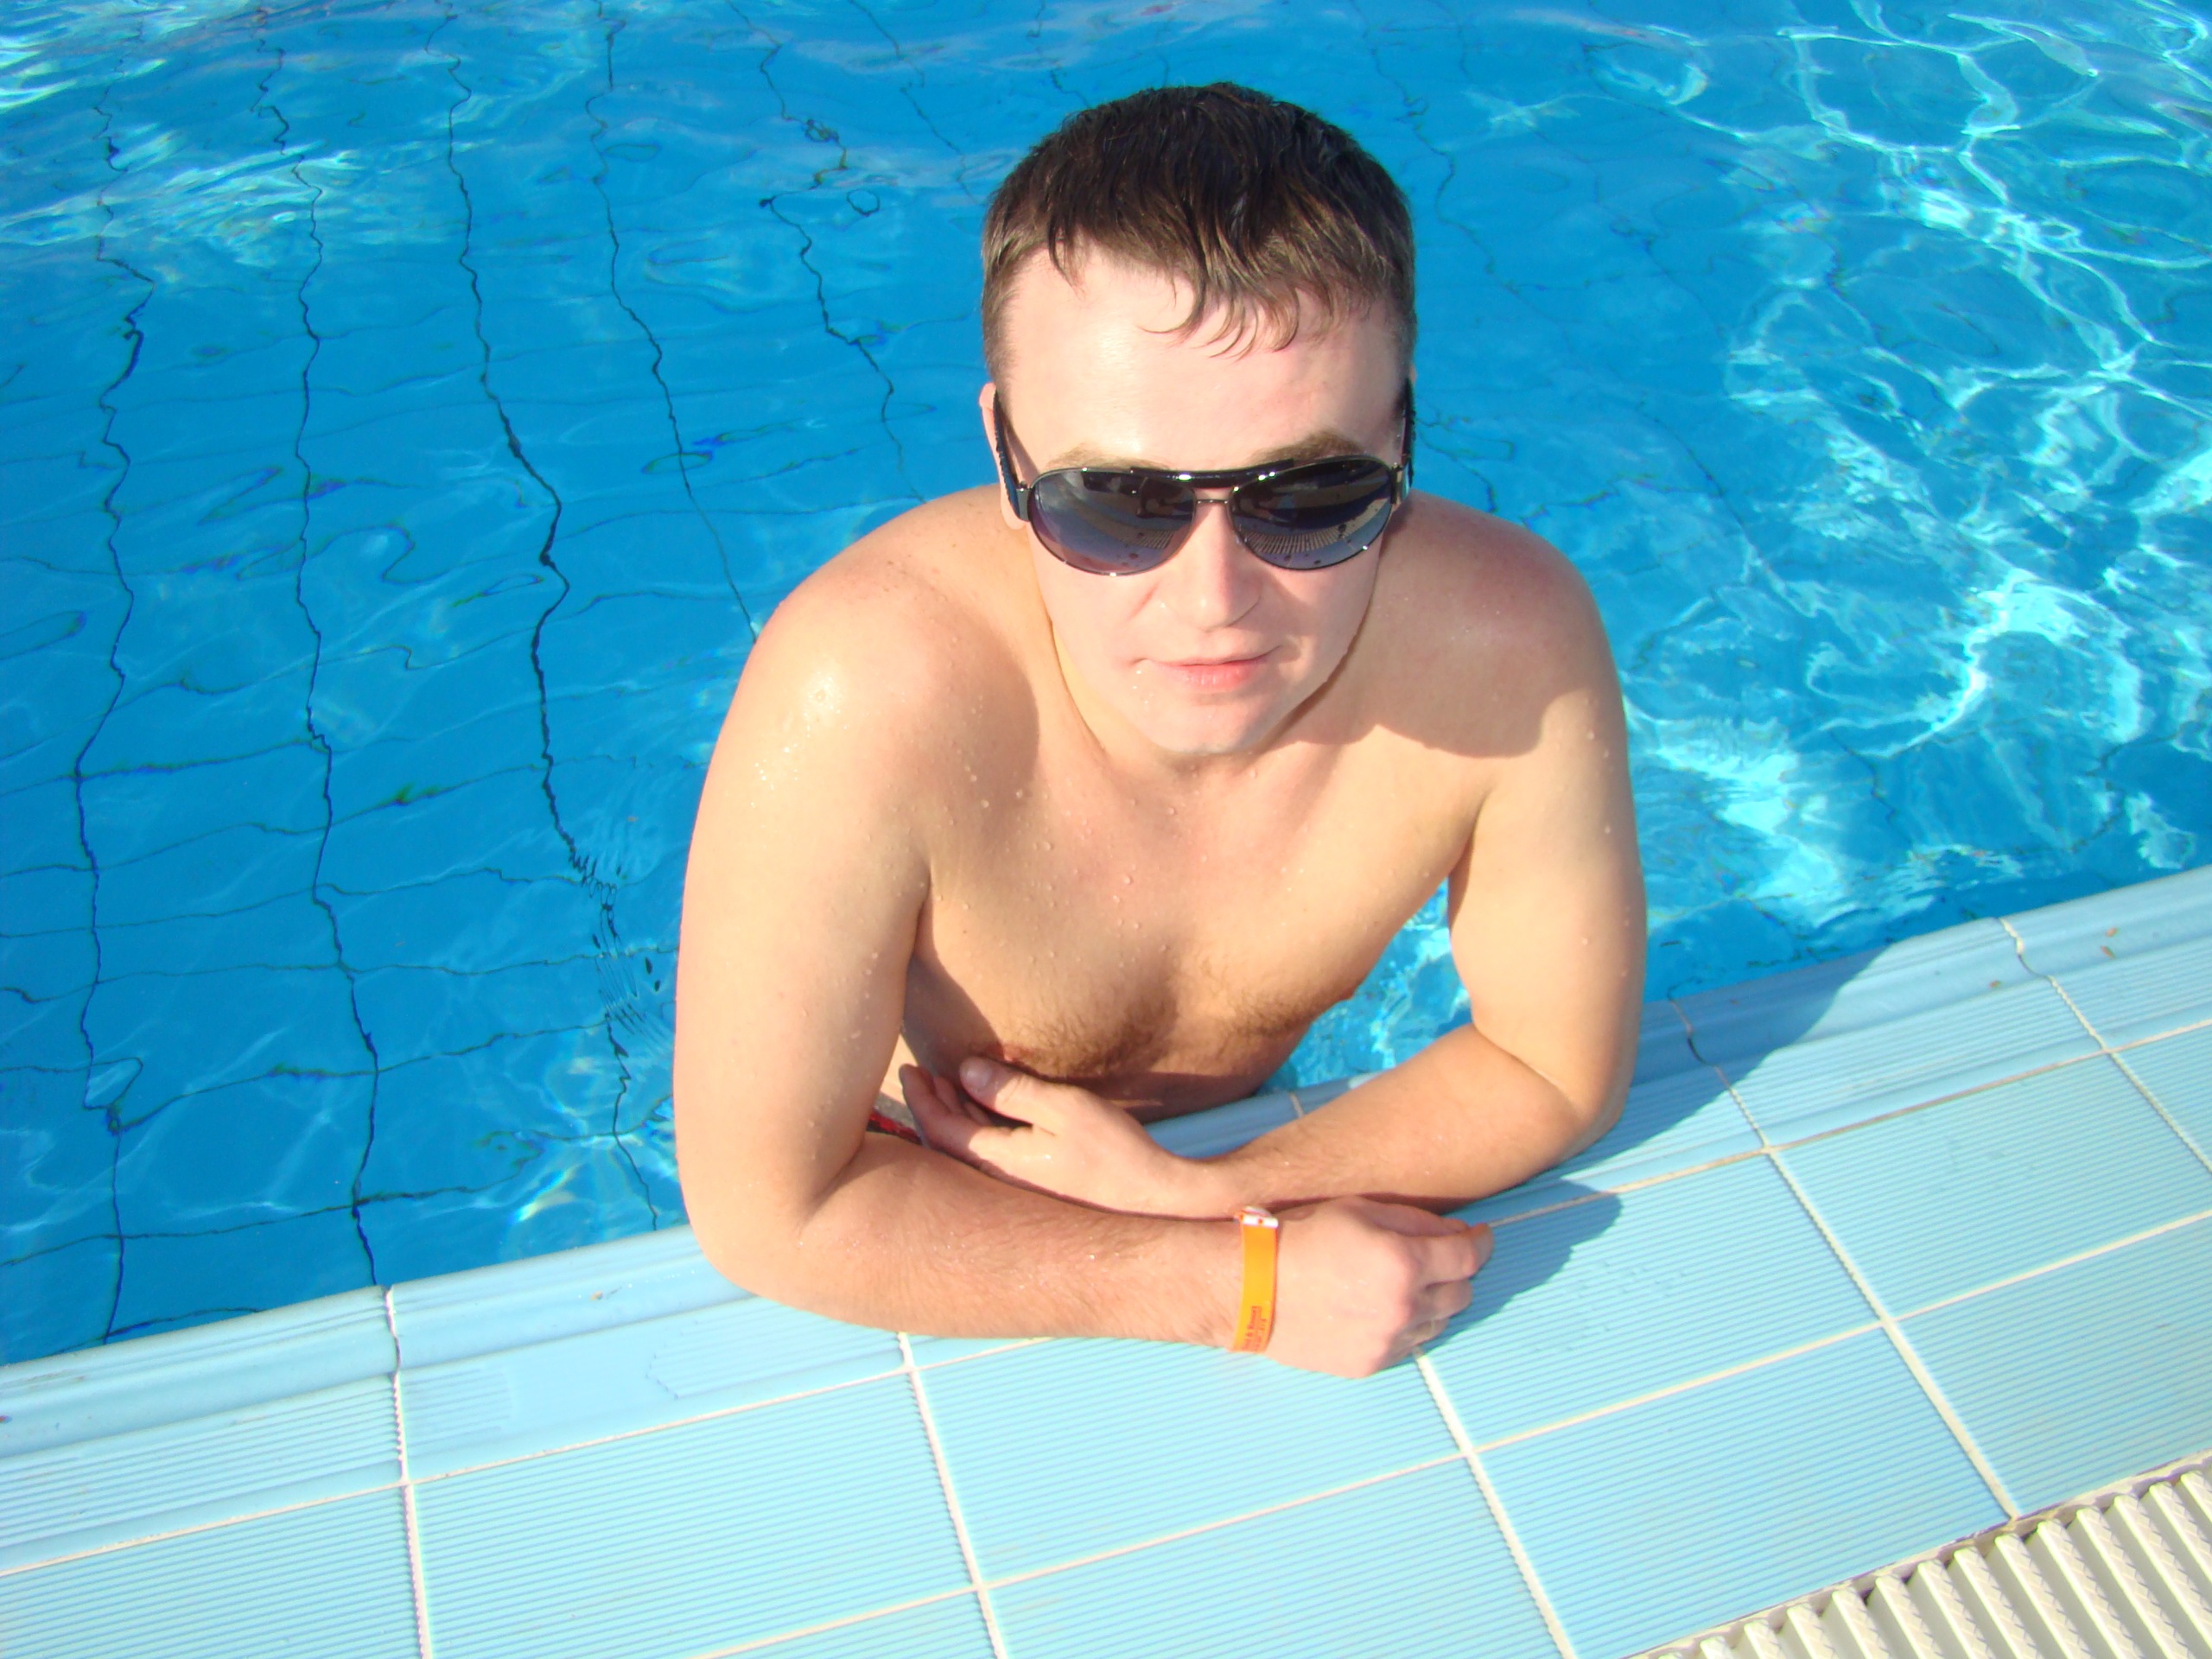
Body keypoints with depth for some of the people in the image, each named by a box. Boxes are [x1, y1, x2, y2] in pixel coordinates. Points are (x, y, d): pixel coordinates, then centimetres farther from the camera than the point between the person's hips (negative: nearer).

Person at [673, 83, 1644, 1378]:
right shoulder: (866, 688, -39)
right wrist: (1251, 1281, -29)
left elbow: (1558, 1073, -15)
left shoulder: (1509, 642, -31)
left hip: (1238, 1145, 1)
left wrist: (1183, 1194, -25)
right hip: (917, 1193, -1)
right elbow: (768, 1218, -30)